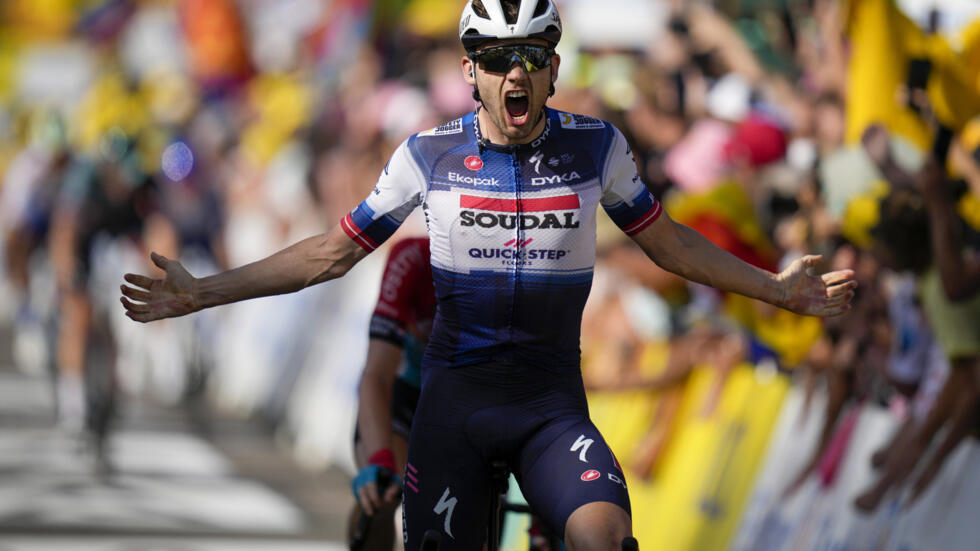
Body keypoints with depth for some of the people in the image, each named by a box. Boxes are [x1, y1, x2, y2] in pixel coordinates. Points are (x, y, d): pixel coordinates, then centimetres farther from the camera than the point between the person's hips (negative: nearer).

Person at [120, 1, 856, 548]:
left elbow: (669, 244, 12)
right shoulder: (429, 155, -4)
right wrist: (204, 293, 0)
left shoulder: (595, 147, -3)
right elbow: (334, 252, 4)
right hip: (457, 395, 1)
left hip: (551, 400, -1)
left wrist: (780, 290, 8)